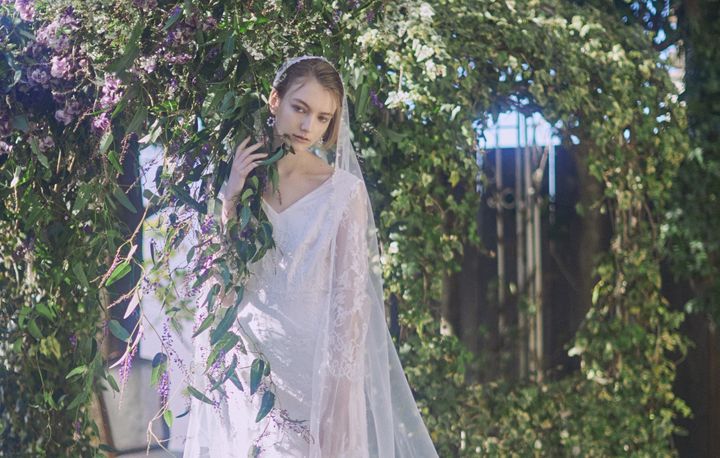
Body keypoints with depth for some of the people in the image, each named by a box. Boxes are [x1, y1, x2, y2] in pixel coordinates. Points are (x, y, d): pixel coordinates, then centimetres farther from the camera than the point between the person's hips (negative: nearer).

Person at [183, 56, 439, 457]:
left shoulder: (343, 191, -7)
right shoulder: (243, 175, 3)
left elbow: (350, 299, -7)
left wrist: (341, 392, -11)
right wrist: (230, 199, -9)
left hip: (309, 363, -3)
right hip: (244, 360, 3)